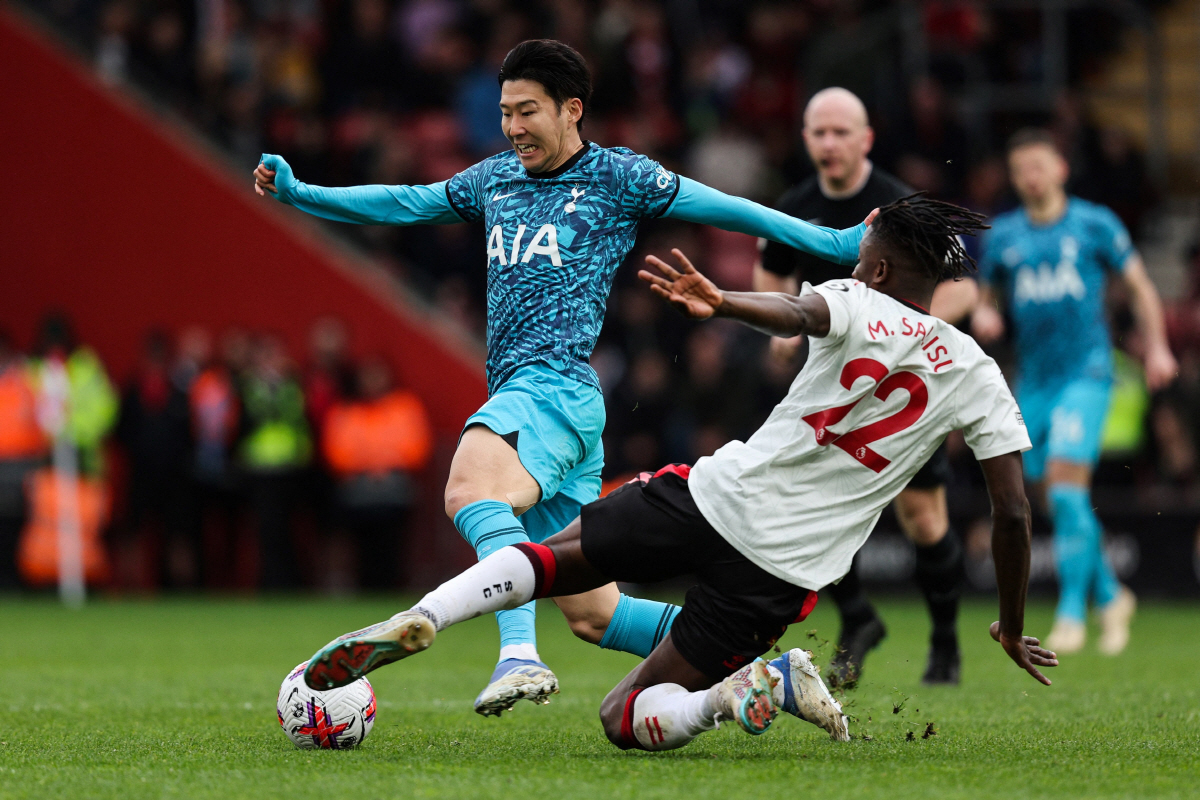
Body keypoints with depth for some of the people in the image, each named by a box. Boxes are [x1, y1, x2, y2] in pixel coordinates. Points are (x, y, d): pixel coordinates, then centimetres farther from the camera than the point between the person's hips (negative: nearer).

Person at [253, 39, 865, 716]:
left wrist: (835, 243, 1)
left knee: (471, 488, -37)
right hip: (518, 393, 7)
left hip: (557, 386, -7)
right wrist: (297, 193, 25)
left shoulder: (618, 176, 5)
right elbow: (402, 204, 31)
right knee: (591, 614, 5)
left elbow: (721, 208, 5)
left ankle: (520, 655, -51)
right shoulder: (494, 179, 23)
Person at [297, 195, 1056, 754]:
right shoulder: (978, 378, 7)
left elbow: (800, 313, -26)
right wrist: (1014, 629, 20)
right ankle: (770, 683, -19)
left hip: (719, 498, -2)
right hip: (783, 571, 2)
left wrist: (719, 302, -48)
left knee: (549, 557, 15)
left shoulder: (857, 306, 0)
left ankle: (419, 619, -15)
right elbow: (1013, 513, 7)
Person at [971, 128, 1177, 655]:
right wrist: (982, 317, -3)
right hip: (1032, 381, 4)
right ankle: (1110, 597, 26)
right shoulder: (1002, 236, 9)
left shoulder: (1095, 225, 1)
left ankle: (1072, 611, -13)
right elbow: (987, 295, 20)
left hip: (1086, 373, -4)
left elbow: (1139, 285, 9)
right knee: (1061, 502, 7)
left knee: (1066, 488, -18)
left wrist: (1156, 347, 0)